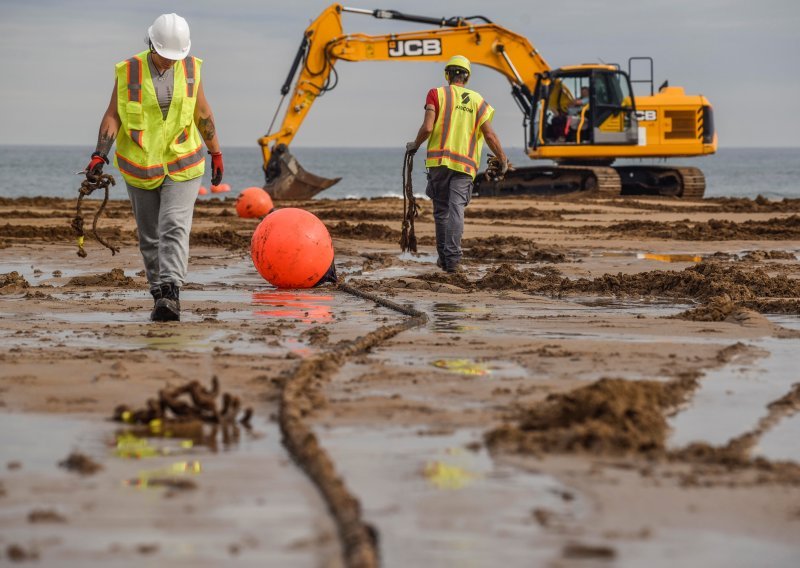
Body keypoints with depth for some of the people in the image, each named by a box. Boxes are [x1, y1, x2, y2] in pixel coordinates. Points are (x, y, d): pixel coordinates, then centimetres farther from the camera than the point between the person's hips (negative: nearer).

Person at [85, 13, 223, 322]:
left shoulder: (190, 68, -2)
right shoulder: (129, 71, -7)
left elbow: (203, 113, 9)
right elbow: (112, 116, -7)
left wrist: (216, 154, 14)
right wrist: (99, 156, -19)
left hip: (181, 167, -1)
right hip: (140, 168, 1)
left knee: (174, 229, -17)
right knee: (149, 237, 8)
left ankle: (170, 294, -27)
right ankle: (161, 296, 20)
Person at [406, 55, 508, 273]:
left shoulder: (437, 94, 2)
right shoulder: (477, 100, 9)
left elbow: (427, 127, -9)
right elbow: (490, 135, 6)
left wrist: (415, 145, 10)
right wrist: (503, 160, 18)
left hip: (439, 159, -1)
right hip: (466, 163, 1)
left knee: (441, 210, 10)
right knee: (456, 209, -4)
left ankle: (444, 257, 16)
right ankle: (452, 257, -16)